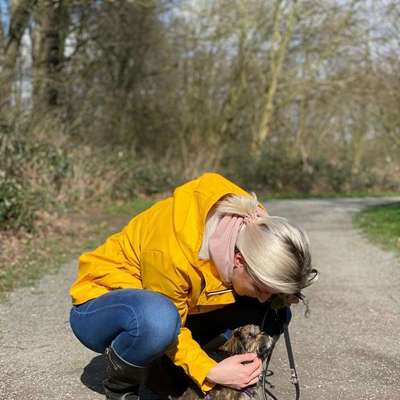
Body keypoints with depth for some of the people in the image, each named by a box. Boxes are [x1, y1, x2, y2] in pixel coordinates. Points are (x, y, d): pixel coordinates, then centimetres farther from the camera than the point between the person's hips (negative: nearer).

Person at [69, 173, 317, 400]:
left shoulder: (255, 228, -18)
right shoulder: (174, 252, -38)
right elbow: (169, 323, -23)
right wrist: (210, 372, -35)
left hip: (176, 305, 7)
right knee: (159, 319, -43)